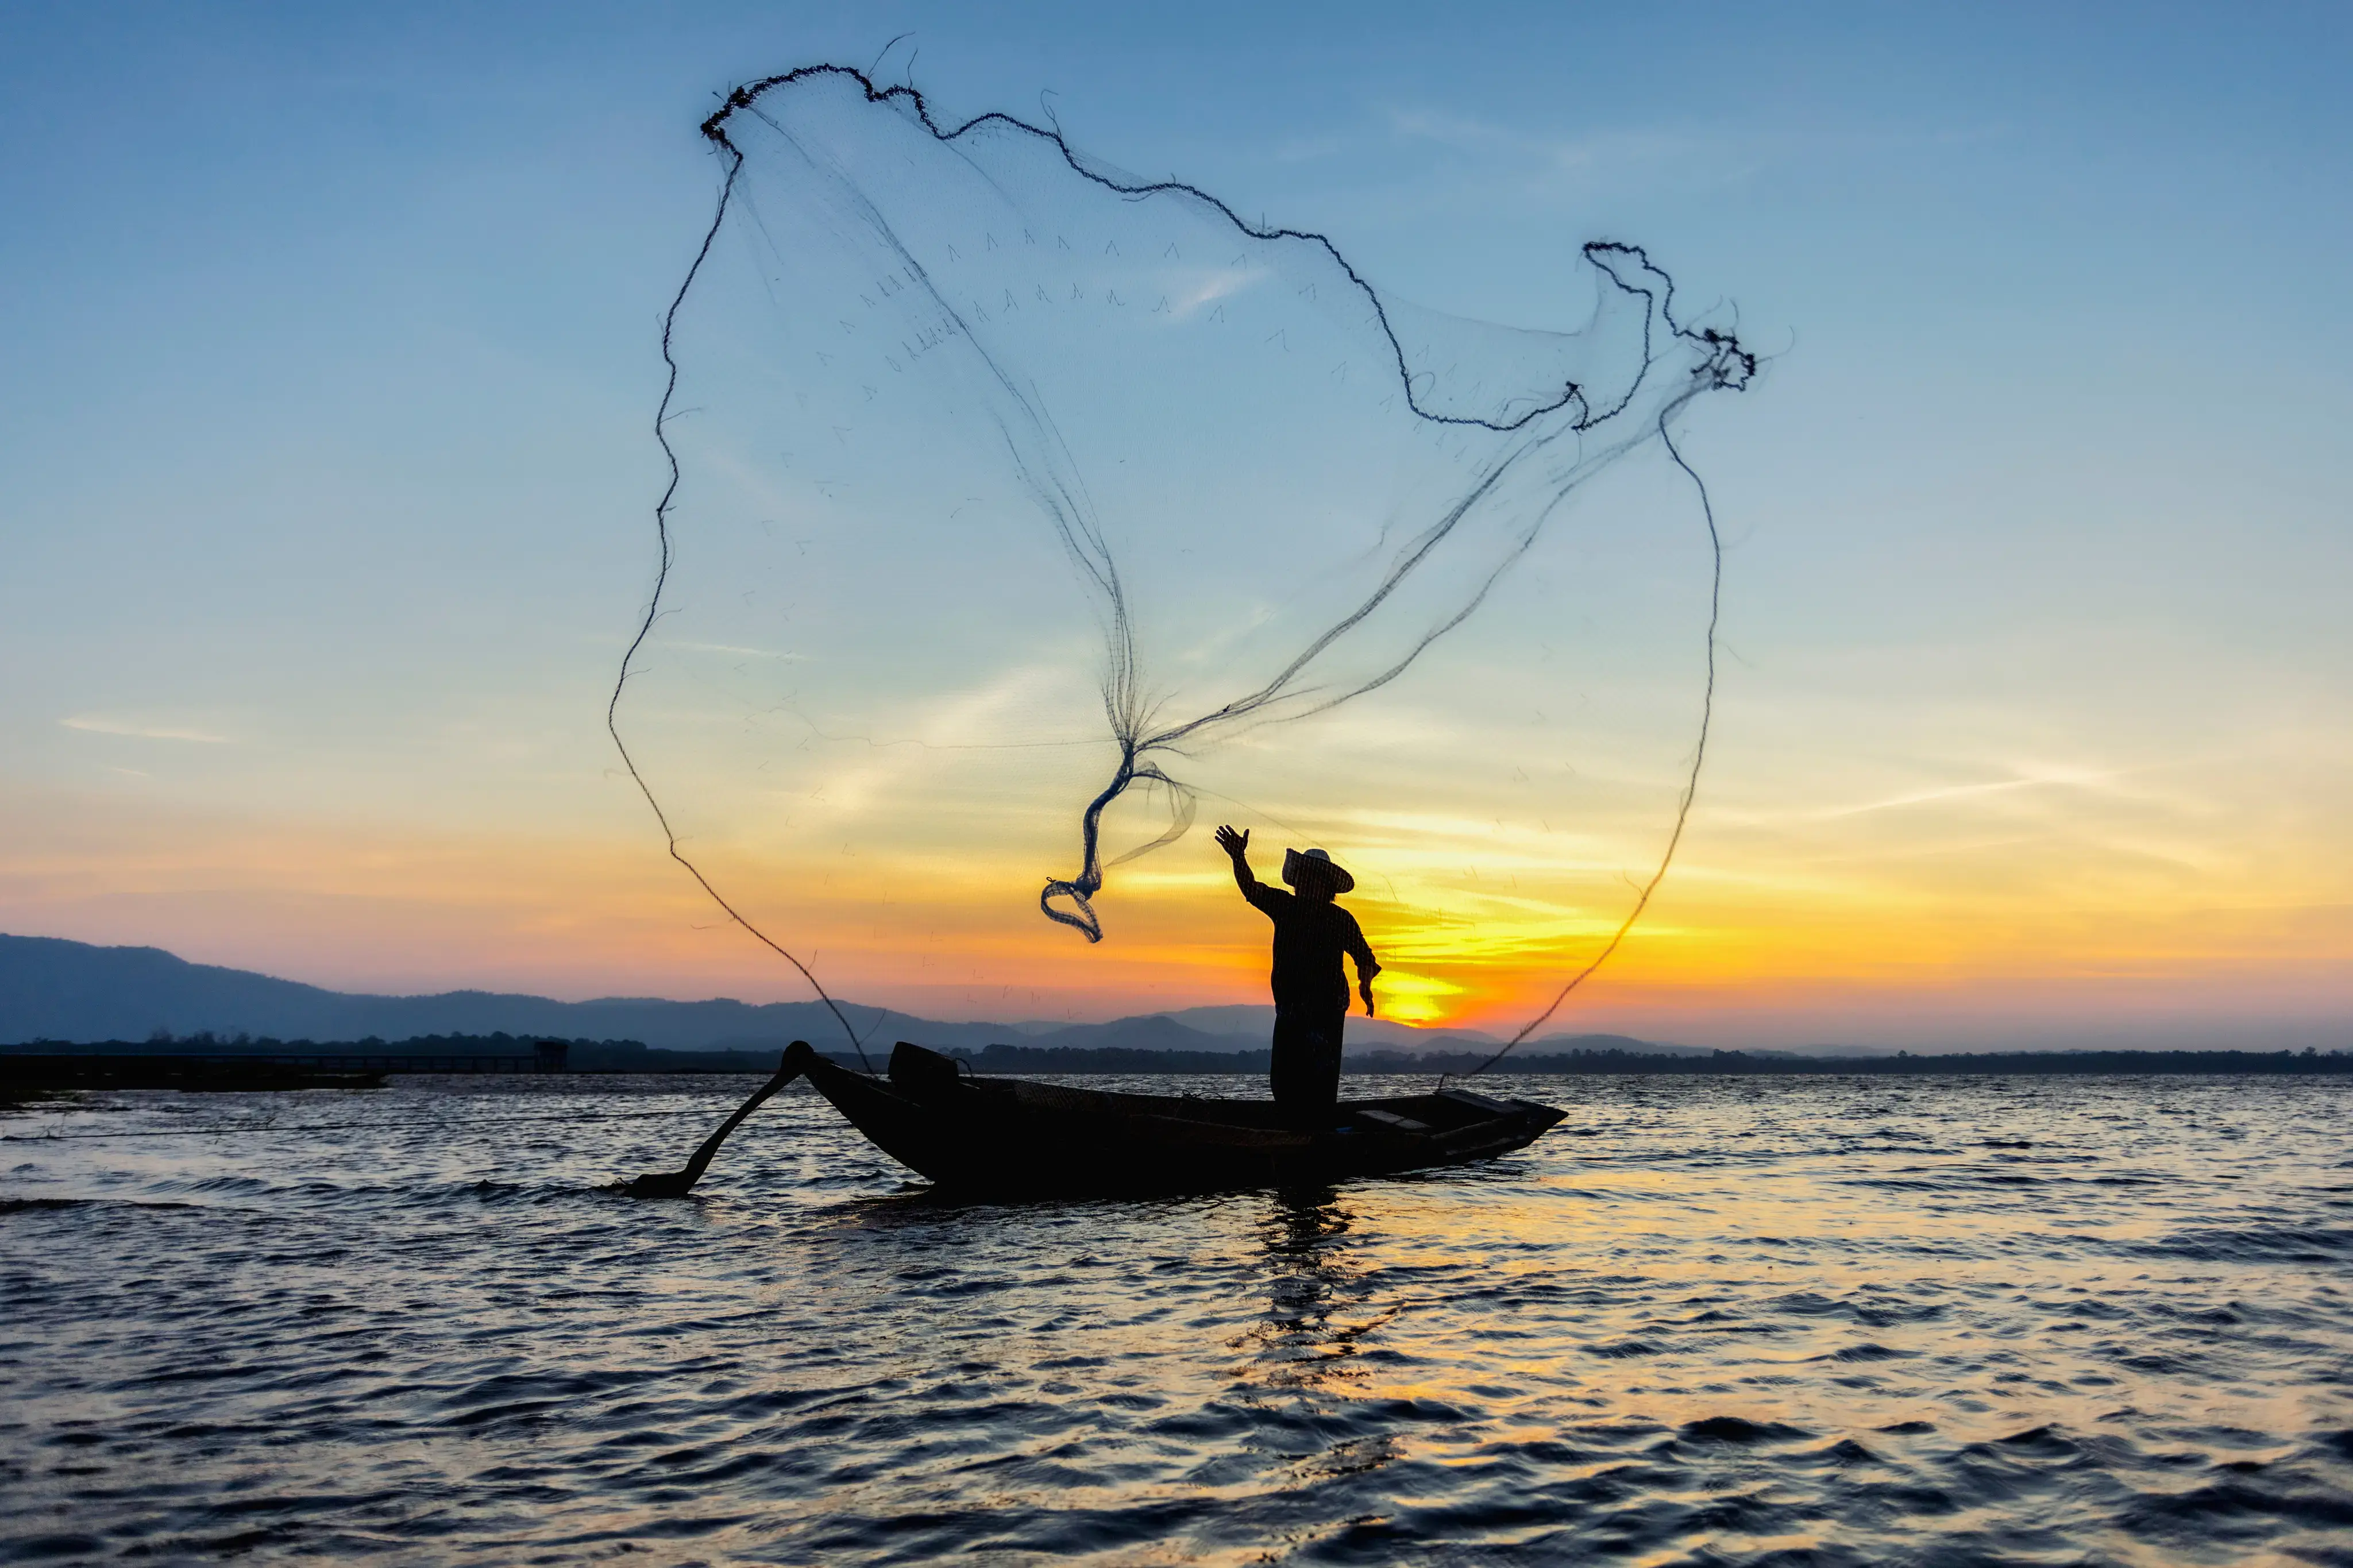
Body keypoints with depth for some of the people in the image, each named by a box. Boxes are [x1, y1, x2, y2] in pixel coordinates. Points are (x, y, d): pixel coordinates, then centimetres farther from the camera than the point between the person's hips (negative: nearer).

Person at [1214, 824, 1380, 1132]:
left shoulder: (1341, 919, 0)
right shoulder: (1285, 907, 8)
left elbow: (1365, 957, 7)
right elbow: (1251, 888, -2)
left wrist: (1365, 985, -10)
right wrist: (1239, 858, -19)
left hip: (1326, 1011, -4)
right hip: (1289, 1010, 4)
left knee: (1318, 1077, -8)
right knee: (1284, 1077, 3)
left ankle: (1318, 1137, -4)